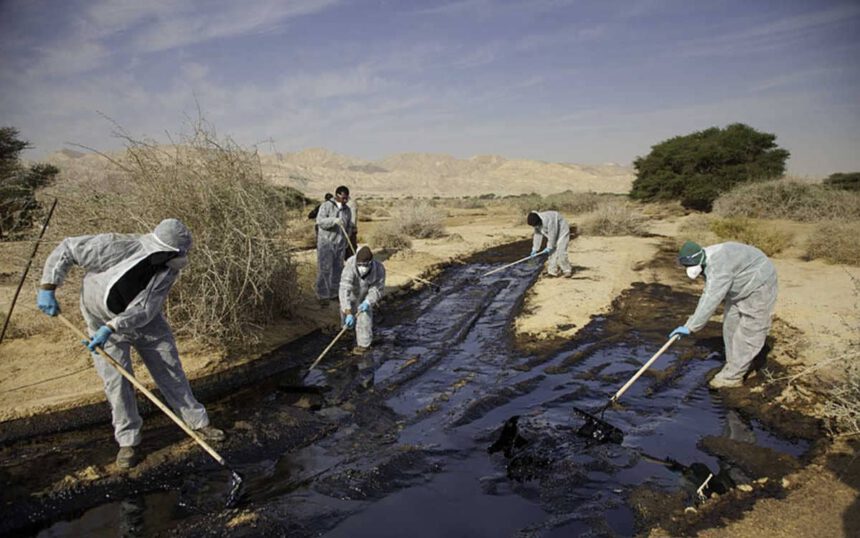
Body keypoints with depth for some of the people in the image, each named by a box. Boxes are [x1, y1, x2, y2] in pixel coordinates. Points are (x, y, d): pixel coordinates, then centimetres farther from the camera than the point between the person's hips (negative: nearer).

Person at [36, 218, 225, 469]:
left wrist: (112, 328, -39)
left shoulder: (169, 268, -21)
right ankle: (127, 441, 15)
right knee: (116, 381, -3)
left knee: (171, 372, 6)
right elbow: (66, 249, -18)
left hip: (146, 321, 3)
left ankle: (198, 422, 19)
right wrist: (47, 287, -21)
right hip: (103, 320, -2)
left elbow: (145, 310, -27)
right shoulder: (115, 247, -31)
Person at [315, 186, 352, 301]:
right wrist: (334, 220, -36)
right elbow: (320, 221, -21)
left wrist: (346, 243, 13)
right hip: (326, 242, -5)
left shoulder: (347, 210, 8)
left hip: (340, 244, 5)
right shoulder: (326, 206, -7)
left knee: (337, 269, 6)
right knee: (325, 269, -4)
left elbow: (348, 227, 16)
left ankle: (334, 293, 15)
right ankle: (323, 293, 4)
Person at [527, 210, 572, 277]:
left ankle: (567, 270, -1)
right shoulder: (537, 222, -9)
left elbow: (553, 234, -29)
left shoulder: (549, 219, -36)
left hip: (562, 233, -8)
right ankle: (552, 271, 6)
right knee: (551, 252, 2)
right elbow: (537, 235, -2)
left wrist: (549, 247, -20)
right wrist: (535, 249, -4)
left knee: (560, 253, -14)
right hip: (552, 235, 8)